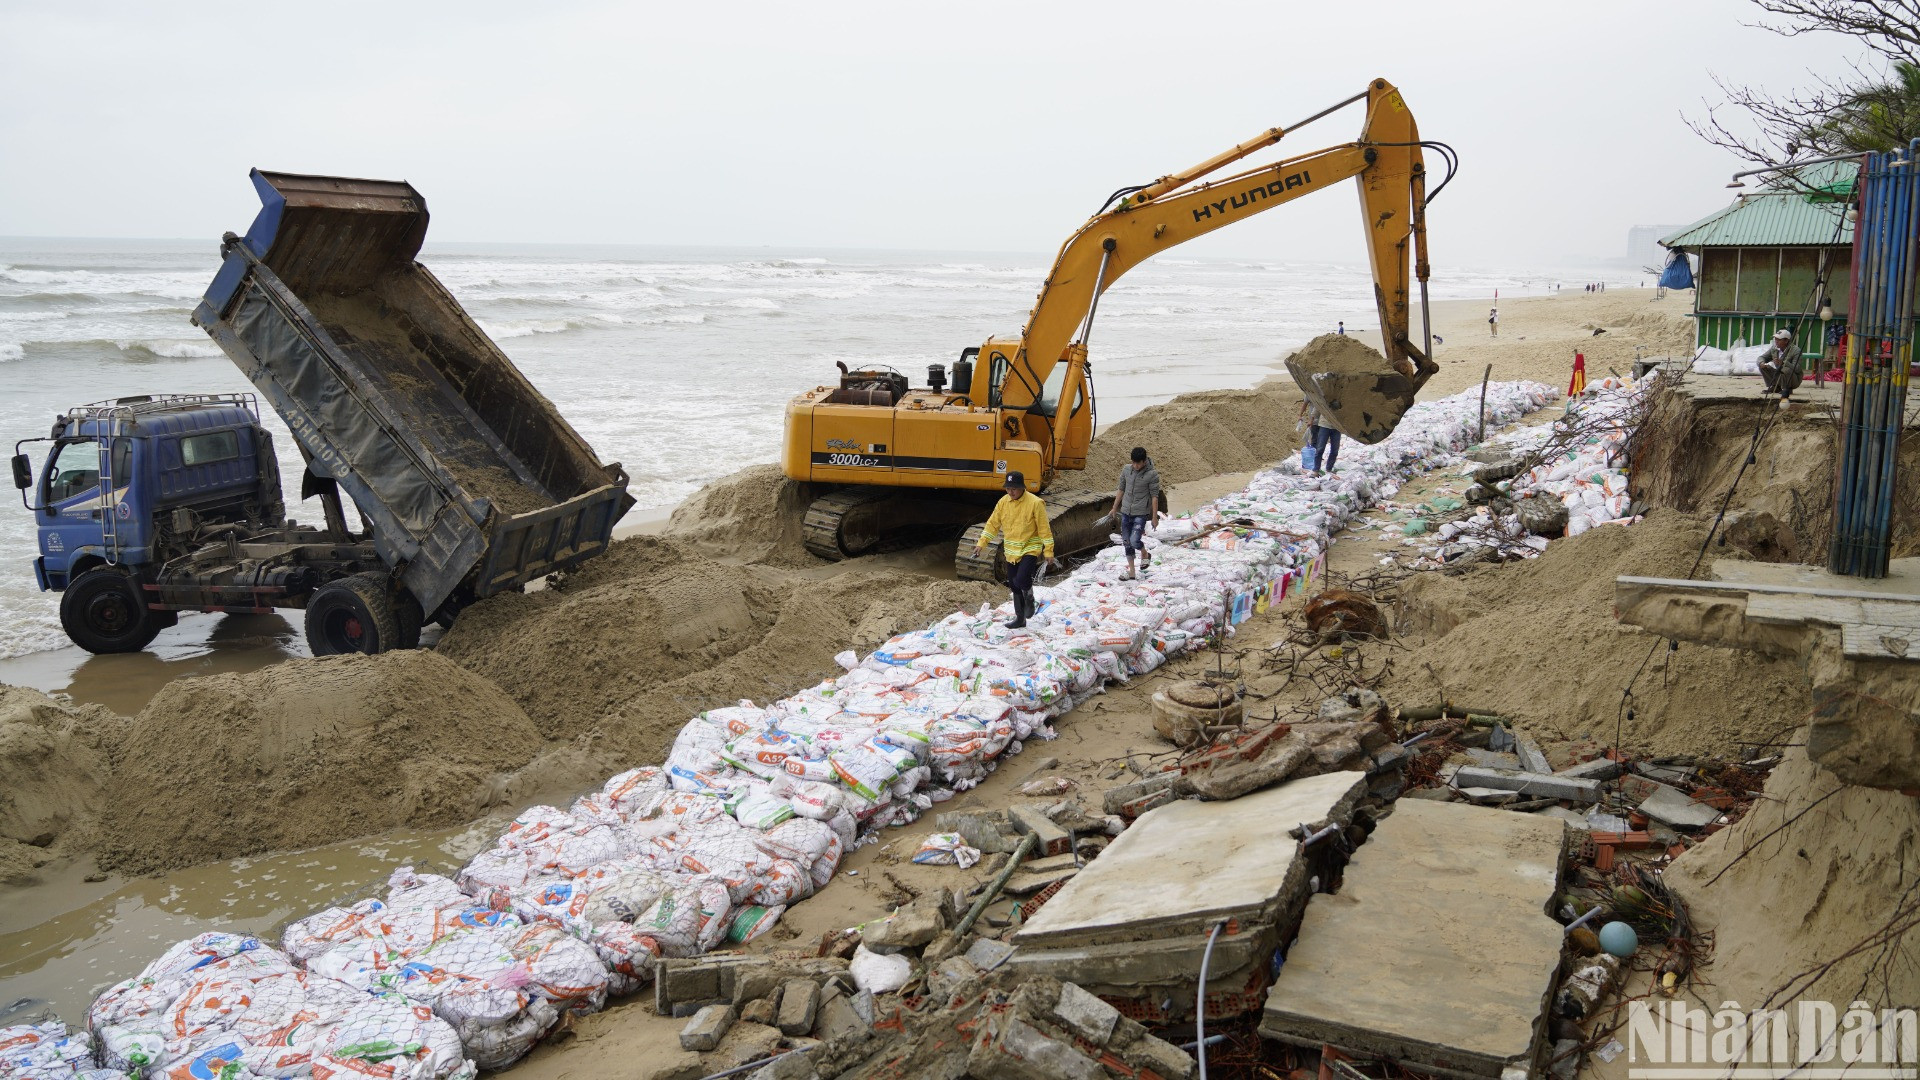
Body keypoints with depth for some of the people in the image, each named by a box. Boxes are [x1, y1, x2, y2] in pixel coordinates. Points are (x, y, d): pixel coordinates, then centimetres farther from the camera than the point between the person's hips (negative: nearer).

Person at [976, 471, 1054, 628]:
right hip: (1011, 551, 5)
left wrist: (1048, 552, -10)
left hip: (1030, 549, -5)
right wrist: (981, 543, 2)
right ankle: (1020, 618, 28)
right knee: (1014, 586, 12)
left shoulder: (1035, 503, -15)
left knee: (1021, 581, -23)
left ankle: (1029, 598, 12)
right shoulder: (1003, 502, 0)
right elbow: (993, 523, 7)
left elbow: (1044, 529, -11)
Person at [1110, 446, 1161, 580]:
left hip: (1141, 514, -5)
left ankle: (1145, 555, 17)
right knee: (1127, 543, 8)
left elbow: (1154, 496, -8)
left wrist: (1154, 516, -7)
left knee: (1134, 541, -16)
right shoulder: (1126, 469, 0)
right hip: (1126, 512, 5)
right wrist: (1114, 508, 15)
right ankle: (1131, 572, 19)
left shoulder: (1152, 474, -12)